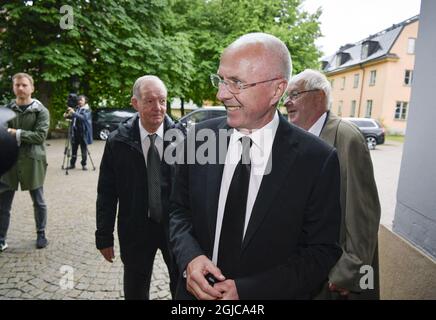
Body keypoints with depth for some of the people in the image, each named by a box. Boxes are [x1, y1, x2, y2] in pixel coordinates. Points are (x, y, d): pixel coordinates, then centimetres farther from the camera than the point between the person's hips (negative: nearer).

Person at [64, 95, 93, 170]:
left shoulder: (87, 109, -4)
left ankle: (84, 164, 10)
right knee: (74, 148, 8)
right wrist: (67, 115, -1)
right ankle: (72, 164, 17)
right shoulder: (76, 108, 11)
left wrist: (74, 113, -30)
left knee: (84, 149, 1)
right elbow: (73, 117, 19)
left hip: (83, 131, -5)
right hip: (75, 131, 5)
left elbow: (83, 117, -21)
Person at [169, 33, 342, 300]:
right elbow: (179, 210, 0)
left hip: (271, 293, -2)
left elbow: (322, 251, -12)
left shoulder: (317, 160, -19)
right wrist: (189, 256, -18)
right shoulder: (199, 138, -10)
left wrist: (246, 290, -19)